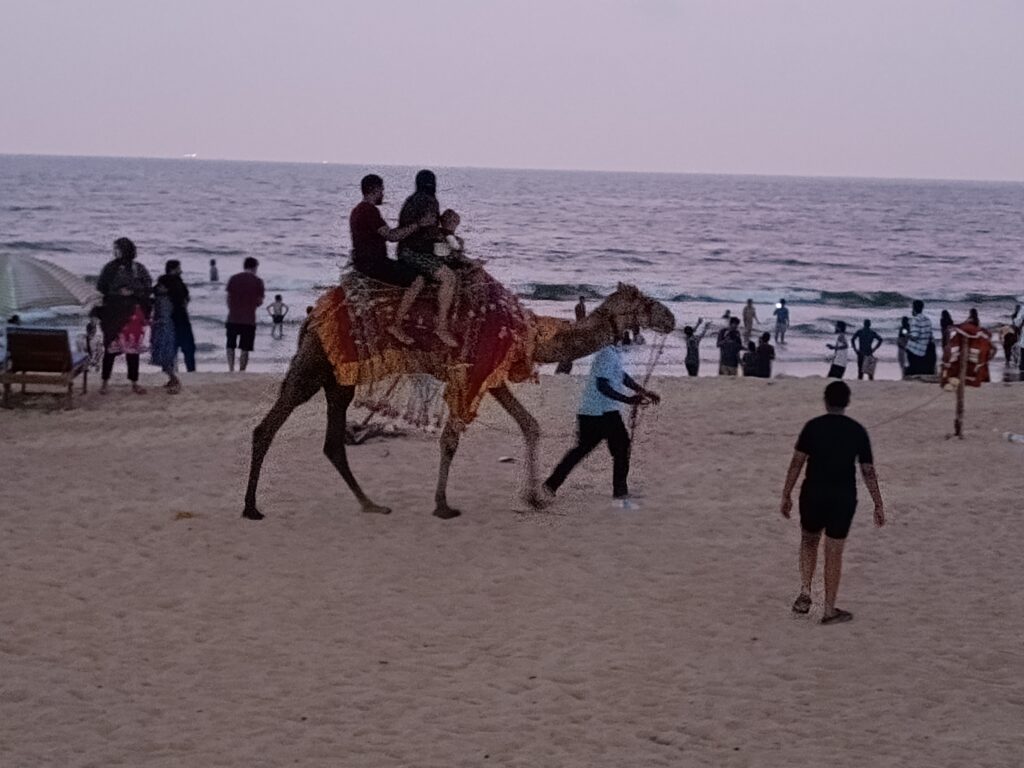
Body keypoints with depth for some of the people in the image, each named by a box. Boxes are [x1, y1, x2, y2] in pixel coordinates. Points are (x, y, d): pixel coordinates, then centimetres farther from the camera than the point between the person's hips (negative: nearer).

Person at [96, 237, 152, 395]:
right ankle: (104, 382, 8)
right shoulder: (110, 268, 3)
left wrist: (132, 291, -14)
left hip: (134, 312, 1)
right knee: (111, 347, -2)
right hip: (113, 312, 0)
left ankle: (134, 383, 13)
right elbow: (100, 287, 3)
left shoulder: (139, 269, 3)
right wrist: (117, 292, -9)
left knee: (133, 348, 4)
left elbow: (148, 289, -1)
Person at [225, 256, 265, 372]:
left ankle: (231, 369, -3)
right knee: (245, 349, 3)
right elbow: (259, 302, -2)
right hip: (249, 319, -2)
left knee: (231, 345, 13)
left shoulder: (233, 279, 4)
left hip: (233, 319, 2)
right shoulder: (257, 281, -3)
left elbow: (228, 298, 4)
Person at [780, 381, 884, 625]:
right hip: (843, 499, 0)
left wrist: (786, 495, -1)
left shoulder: (813, 427, -5)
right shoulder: (858, 431, -1)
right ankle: (829, 610, 11)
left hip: (813, 496, 0)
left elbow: (797, 462, -8)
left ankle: (805, 593, 8)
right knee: (834, 553, 7)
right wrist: (878, 506, 6)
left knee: (809, 541, 23)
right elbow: (868, 471, 0)